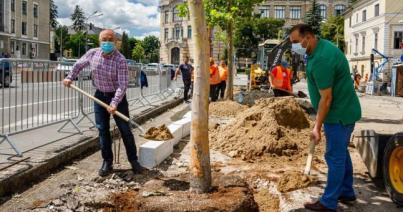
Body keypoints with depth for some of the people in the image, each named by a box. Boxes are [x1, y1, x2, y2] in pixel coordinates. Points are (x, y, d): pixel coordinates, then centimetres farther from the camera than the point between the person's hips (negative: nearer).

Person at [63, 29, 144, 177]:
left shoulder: (120, 60, -22)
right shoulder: (92, 54, -7)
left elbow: (123, 84, -26)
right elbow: (79, 64, 15)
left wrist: (114, 103, -34)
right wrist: (70, 77, 14)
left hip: (117, 97, -4)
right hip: (100, 96, 4)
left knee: (125, 130, 1)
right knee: (102, 130, 5)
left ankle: (133, 160, 14)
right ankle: (107, 162, 15)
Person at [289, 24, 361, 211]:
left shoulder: (321, 59, -27)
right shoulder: (322, 46, 6)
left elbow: (326, 98, -25)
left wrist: (317, 127, -19)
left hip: (338, 114, -10)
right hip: (345, 110, 10)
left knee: (335, 157, -2)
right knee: (341, 153, 20)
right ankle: (347, 192, 34)